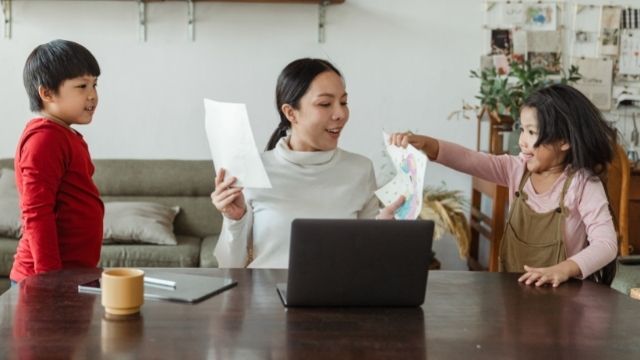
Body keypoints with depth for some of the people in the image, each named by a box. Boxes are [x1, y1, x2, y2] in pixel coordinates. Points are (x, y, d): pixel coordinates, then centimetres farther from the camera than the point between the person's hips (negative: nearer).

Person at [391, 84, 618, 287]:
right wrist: (425, 144, -22)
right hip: (512, 288, 2)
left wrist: (563, 270, -34)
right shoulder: (518, 169, 3)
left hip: (560, 292, -2)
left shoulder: (584, 185, -11)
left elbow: (606, 244, -18)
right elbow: (469, 160, -6)